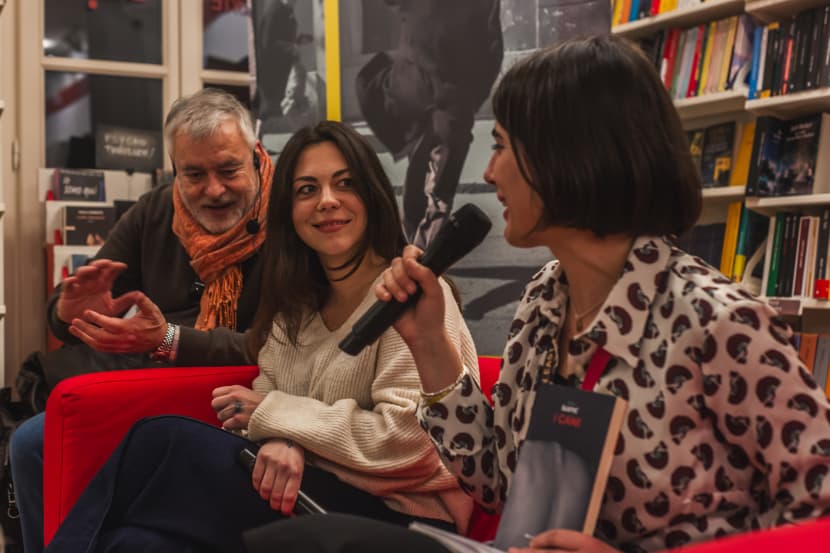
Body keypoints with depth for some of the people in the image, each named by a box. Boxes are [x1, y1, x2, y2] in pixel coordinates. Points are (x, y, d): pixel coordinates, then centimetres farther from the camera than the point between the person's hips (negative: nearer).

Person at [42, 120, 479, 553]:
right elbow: (269, 391, 7)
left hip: (396, 510, -6)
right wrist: (280, 441, -19)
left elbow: (405, 438, -19)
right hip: (318, 484, 6)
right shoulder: (300, 299, 12)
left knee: (164, 441, -19)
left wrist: (270, 412, -11)